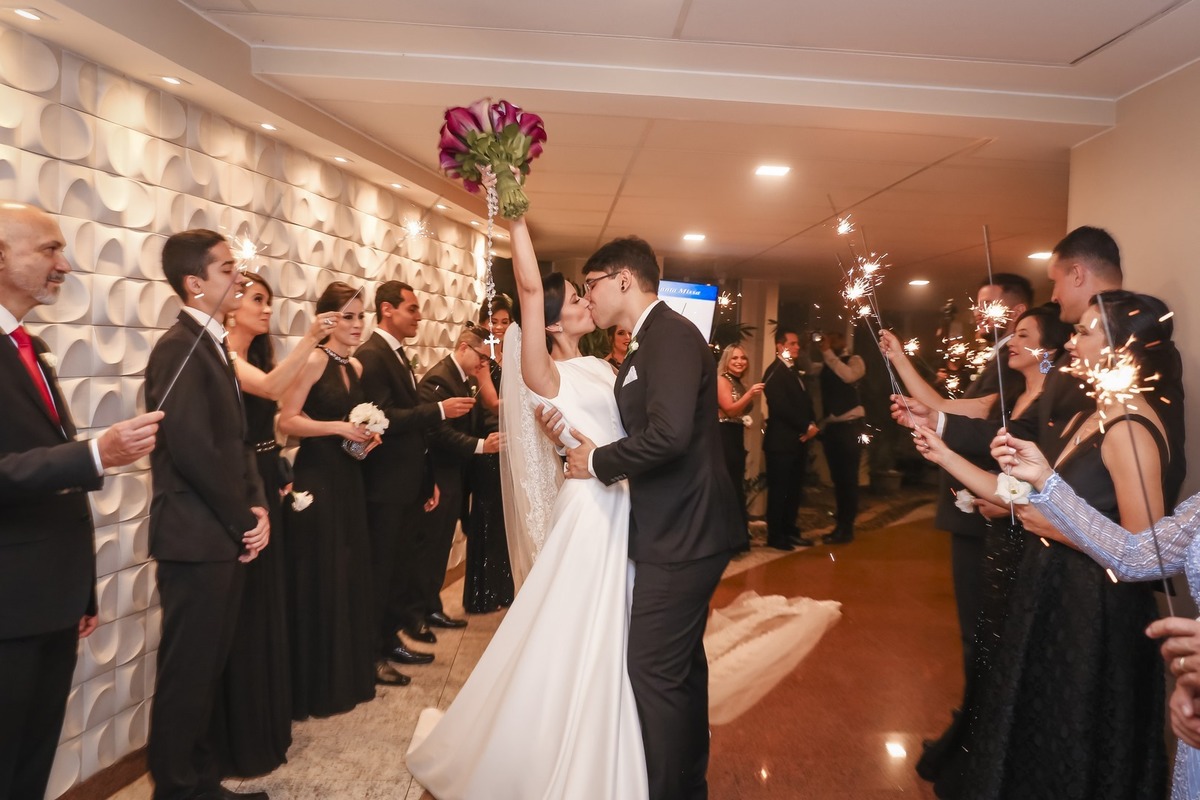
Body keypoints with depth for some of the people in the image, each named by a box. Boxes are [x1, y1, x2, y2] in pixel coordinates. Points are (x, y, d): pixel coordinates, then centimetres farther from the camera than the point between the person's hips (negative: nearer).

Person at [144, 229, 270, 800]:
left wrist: (256, 507, 2)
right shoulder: (180, 348, -15)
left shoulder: (213, 347, 14)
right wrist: (244, 520, -11)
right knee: (187, 672, 4)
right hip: (196, 538, -9)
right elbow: (194, 451, -22)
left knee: (206, 668, 17)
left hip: (223, 537, 9)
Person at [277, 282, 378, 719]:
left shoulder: (356, 367, 12)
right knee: (319, 578, 1)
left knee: (351, 575, 12)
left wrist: (368, 435, 5)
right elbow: (286, 420, -17)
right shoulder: (314, 360, -11)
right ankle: (316, 688, 16)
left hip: (348, 480, 7)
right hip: (316, 479, -7)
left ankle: (350, 676, 26)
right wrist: (338, 428, -21)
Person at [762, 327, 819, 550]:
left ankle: (789, 530, 21)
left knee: (795, 489, 12)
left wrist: (811, 424, -2)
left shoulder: (795, 371, 18)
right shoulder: (775, 372, -11)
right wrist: (806, 427, -14)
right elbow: (781, 407, -20)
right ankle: (775, 535, 6)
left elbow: (805, 401, 16)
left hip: (799, 439, 9)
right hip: (782, 440, -9)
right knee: (779, 489, -1)